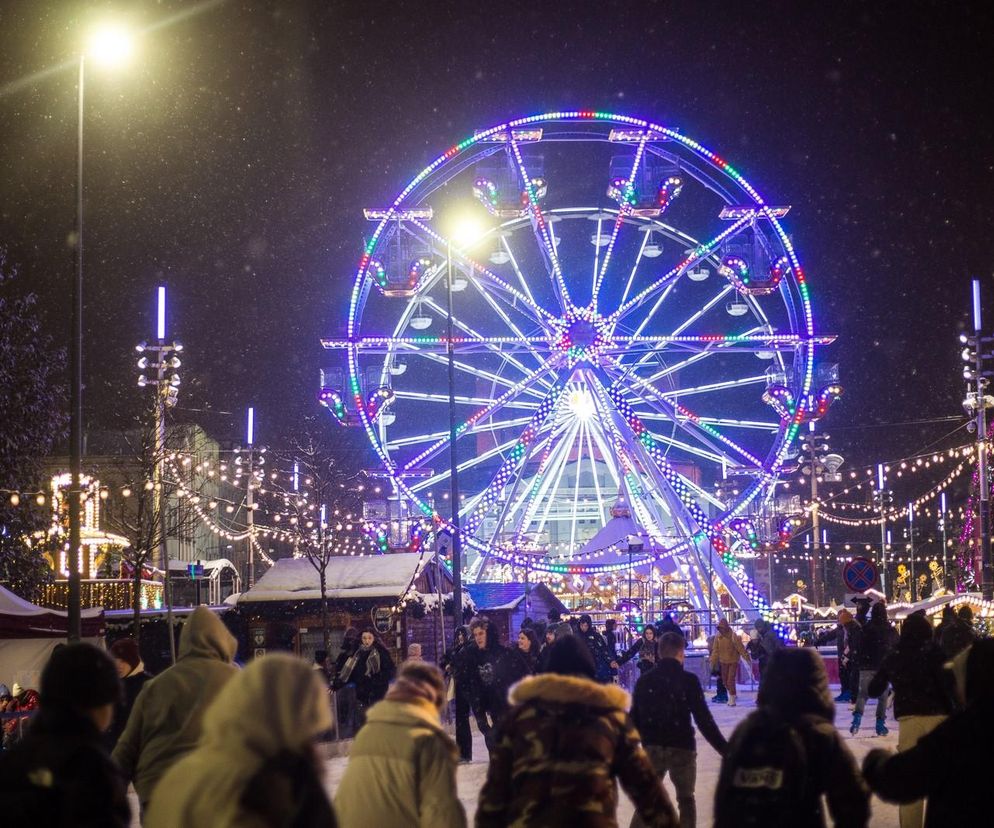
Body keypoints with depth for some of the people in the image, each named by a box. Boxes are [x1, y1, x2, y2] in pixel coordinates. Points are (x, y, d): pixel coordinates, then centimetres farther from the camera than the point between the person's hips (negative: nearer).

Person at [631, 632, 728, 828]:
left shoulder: (644, 680, 1)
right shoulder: (688, 680, -10)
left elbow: (635, 720, 4)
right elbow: (704, 720, -12)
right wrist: (726, 749, -7)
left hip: (652, 748, 3)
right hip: (682, 748, -3)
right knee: (686, 801, 15)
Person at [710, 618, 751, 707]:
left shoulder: (733, 636, -18)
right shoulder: (718, 637, -4)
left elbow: (741, 649, -18)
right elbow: (716, 650, 1)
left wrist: (747, 659, -21)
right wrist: (713, 661, -4)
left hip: (733, 661, -5)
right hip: (723, 662, 5)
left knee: (731, 680, -9)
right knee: (725, 681, 11)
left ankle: (732, 699, 3)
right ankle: (734, 695, 30)